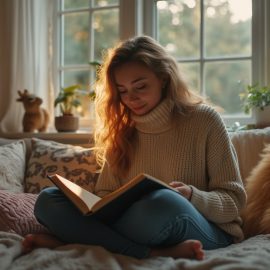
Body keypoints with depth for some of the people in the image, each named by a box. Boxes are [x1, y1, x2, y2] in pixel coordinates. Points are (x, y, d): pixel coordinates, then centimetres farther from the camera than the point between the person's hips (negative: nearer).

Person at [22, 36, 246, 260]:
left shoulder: (204, 120, -1)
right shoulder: (122, 129, 12)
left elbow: (234, 202, -1)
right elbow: (106, 194, 13)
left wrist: (191, 197, -22)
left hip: (209, 235, -5)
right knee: (48, 200, -13)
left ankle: (72, 239, -21)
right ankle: (154, 254, -27)